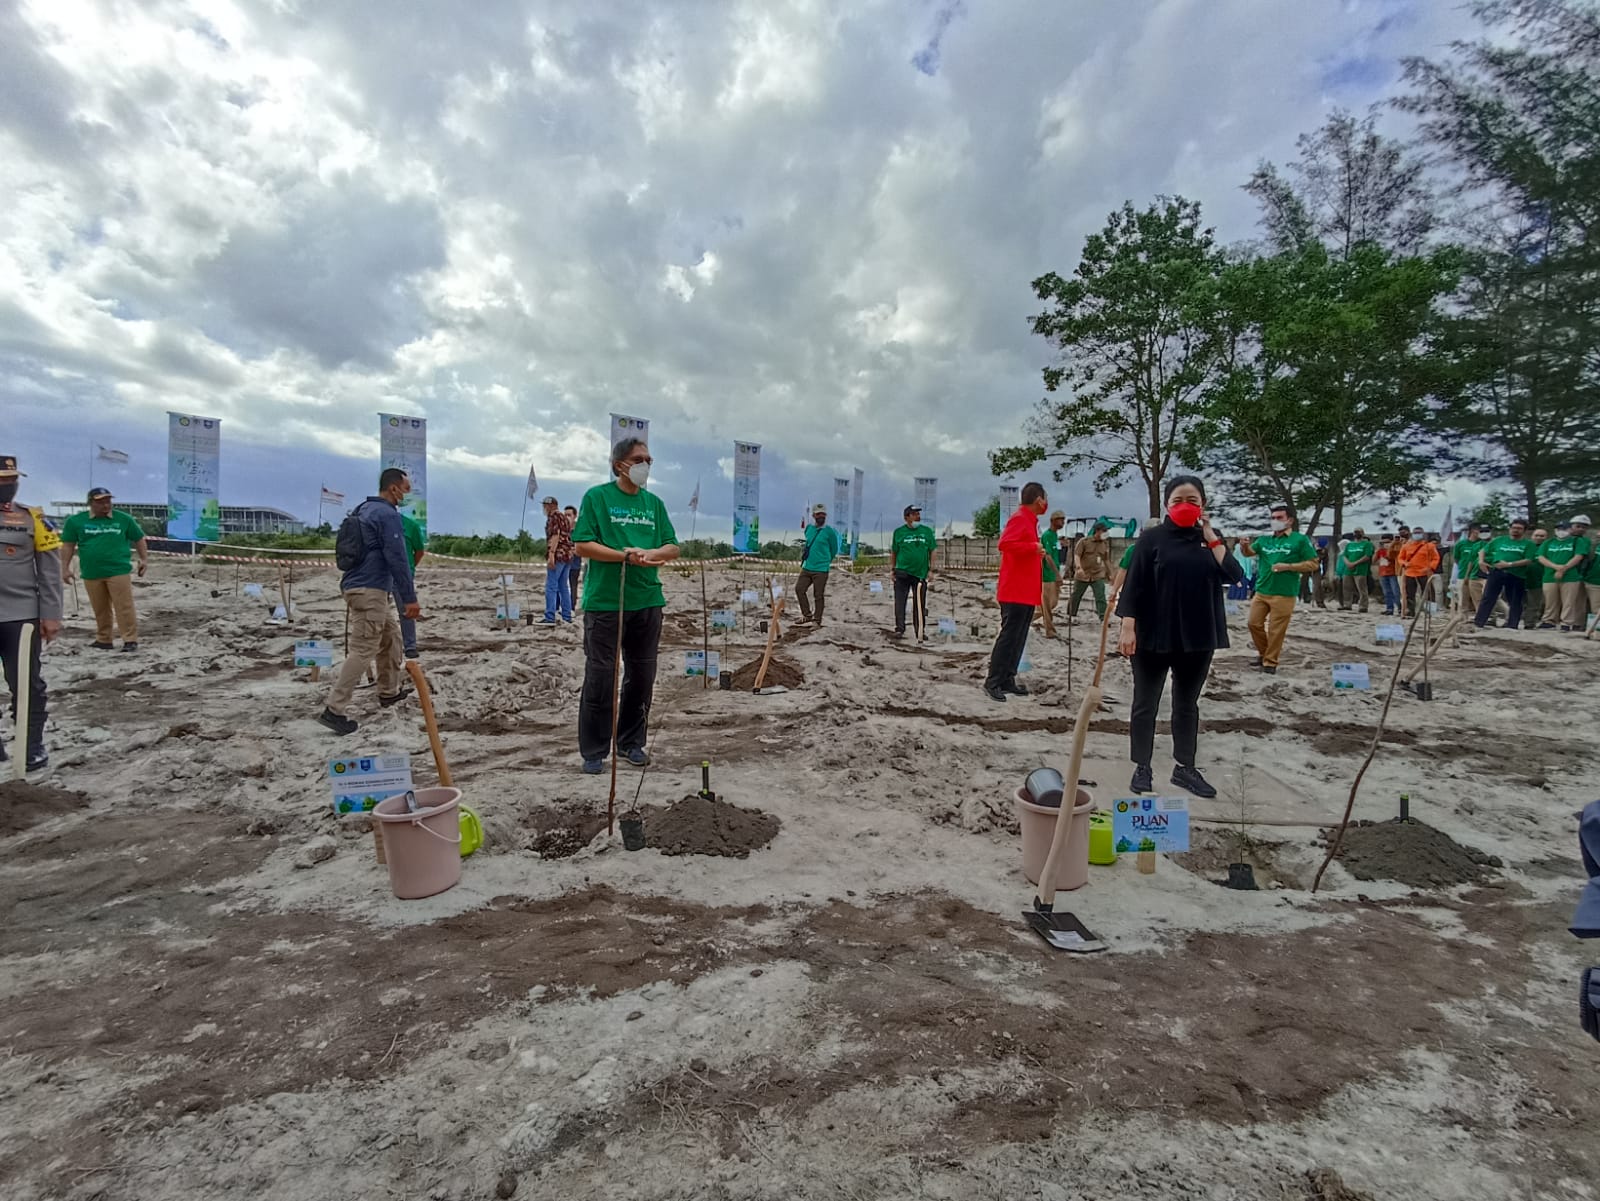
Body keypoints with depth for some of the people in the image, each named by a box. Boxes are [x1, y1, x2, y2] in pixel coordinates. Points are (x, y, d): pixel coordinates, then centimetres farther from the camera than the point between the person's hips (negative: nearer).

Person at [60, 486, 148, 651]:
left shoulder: (124, 519, 5)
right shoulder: (76, 521, 6)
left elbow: (139, 539, 12)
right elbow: (68, 545, 9)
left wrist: (144, 559, 4)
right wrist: (65, 568, 4)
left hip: (119, 571, -2)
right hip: (91, 574, 2)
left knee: (124, 607, -6)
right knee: (100, 609, 10)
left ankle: (131, 640, -5)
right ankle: (103, 640, 20)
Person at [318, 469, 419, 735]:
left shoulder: (363, 510, 17)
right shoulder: (388, 514, -13)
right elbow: (397, 559, -19)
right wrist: (410, 598, -17)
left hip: (356, 585, 10)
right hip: (370, 590, -10)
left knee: (391, 637, 20)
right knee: (363, 650, -8)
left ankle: (389, 692, 31)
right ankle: (335, 709, -8)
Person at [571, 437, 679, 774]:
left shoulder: (654, 502, 12)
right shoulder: (596, 496, -1)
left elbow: (672, 548, 9)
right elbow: (582, 544, -8)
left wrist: (649, 553, -12)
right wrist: (626, 556, -17)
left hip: (648, 601, 5)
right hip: (605, 601, -5)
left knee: (642, 676, 11)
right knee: (600, 677, 0)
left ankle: (631, 743, 26)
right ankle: (594, 752, 12)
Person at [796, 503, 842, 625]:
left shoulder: (829, 531, -7)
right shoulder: (809, 528, 8)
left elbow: (834, 550, 3)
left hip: (821, 570, -5)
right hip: (807, 568, 6)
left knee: (818, 595, -1)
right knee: (799, 588, 1)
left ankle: (817, 620, 10)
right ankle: (807, 615, 14)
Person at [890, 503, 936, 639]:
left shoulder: (927, 531, 5)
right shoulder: (899, 532, 3)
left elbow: (932, 551, 8)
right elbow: (893, 552, 8)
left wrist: (931, 569, 3)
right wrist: (892, 569, 4)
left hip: (921, 573, 1)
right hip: (902, 573, -1)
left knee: (920, 604, 6)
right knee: (900, 603, -2)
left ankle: (921, 631, 14)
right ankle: (899, 629, 4)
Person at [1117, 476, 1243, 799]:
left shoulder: (1210, 539, 7)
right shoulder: (1152, 539, -4)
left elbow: (1234, 576, -7)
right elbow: (1134, 586, -8)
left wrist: (1211, 537, -9)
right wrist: (1128, 628, -15)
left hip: (1197, 638, 4)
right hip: (1154, 637, -4)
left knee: (1187, 704, 14)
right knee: (1145, 705, 4)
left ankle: (1184, 768, 26)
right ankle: (1142, 769, 16)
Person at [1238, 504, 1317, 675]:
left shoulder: (1300, 539, -3)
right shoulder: (1264, 540, 11)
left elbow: (1313, 564, -4)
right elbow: (1249, 553, 3)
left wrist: (1287, 567, -16)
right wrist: (1244, 546, -19)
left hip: (1284, 594, -5)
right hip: (1261, 591, 5)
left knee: (1276, 630, -1)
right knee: (1254, 623, 9)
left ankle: (1270, 662, 10)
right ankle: (1263, 653, 28)